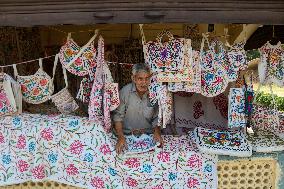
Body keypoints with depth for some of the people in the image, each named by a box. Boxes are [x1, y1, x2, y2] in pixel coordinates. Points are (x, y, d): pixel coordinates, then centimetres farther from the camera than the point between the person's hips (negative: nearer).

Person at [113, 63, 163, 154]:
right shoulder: (124, 91, -9)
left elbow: (156, 118, 5)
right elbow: (118, 116, -5)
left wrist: (157, 132, -13)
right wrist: (121, 137, -17)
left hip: (148, 135, 1)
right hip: (127, 135, -1)